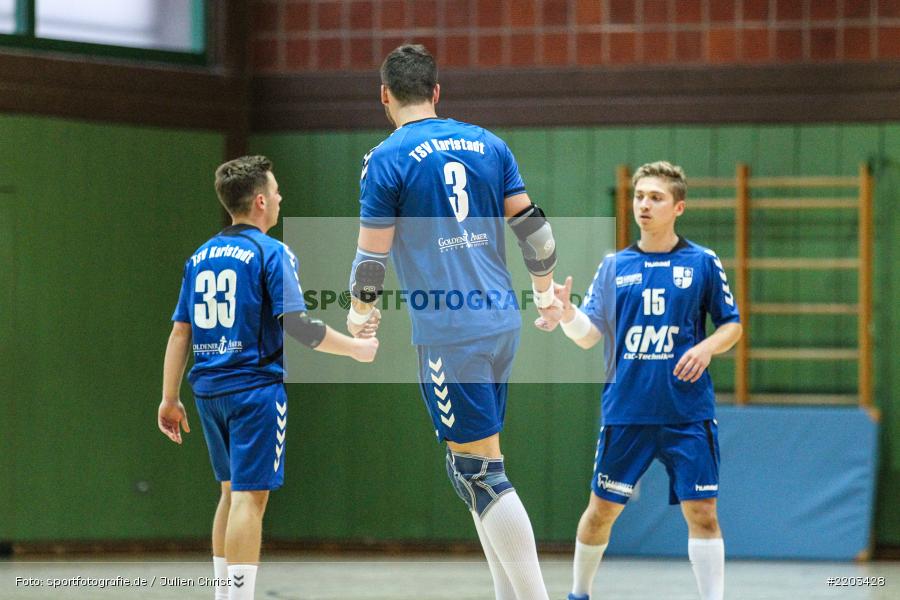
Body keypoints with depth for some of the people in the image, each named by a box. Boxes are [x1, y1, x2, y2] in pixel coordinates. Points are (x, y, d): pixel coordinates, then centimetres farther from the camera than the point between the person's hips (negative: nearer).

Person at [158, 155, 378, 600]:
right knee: (250, 495, -9)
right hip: (256, 386, -7)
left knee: (232, 492, 19)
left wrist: (170, 399, 13)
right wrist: (356, 347, -3)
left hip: (209, 388, 7)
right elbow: (296, 324, -15)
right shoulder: (271, 253, -8)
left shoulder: (200, 257, 11)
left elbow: (180, 332, 10)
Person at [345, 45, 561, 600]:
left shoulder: (387, 158, -6)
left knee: (480, 470, -5)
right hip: (502, 320, 6)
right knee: (481, 460, 16)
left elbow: (372, 253, -4)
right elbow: (532, 225, 11)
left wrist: (361, 310, 14)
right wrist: (546, 290, 26)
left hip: (447, 331, -6)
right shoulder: (487, 144, 10)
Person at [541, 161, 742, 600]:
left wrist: (707, 347, -12)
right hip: (626, 411, 2)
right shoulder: (614, 266, 6)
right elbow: (589, 334, 1)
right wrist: (567, 314, -21)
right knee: (602, 509, 6)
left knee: (702, 512, -6)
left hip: (688, 414, -1)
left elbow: (732, 324, 8)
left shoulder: (703, 263, 2)